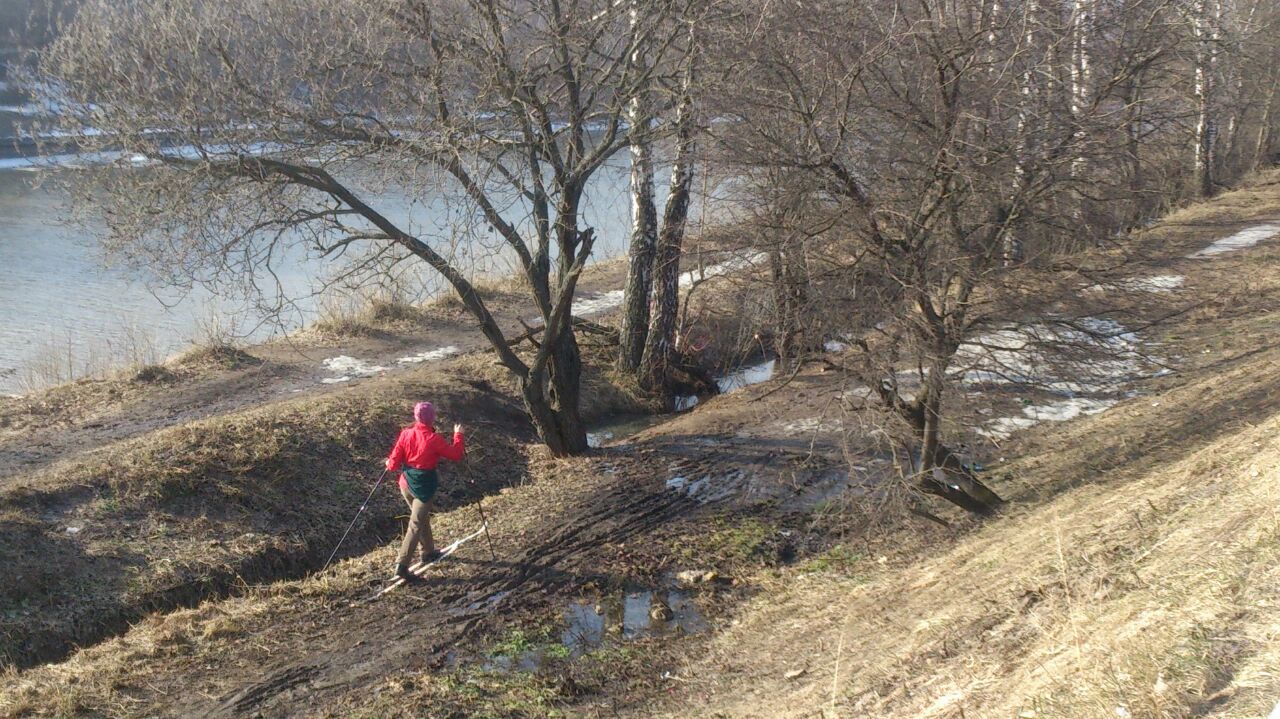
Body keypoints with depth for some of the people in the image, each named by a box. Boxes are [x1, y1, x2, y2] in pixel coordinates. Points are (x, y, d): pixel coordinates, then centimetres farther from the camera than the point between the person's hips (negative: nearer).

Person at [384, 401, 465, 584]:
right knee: (416, 525, -4)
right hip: (424, 486, -6)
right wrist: (458, 435, 7)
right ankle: (402, 565, -10)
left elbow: (393, 462, -4)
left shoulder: (406, 433, -5)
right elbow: (456, 455, -7)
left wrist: (390, 464, 19)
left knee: (422, 516, 25)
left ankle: (428, 551, 41)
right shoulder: (434, 439, -18)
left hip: (406, 483, 6)